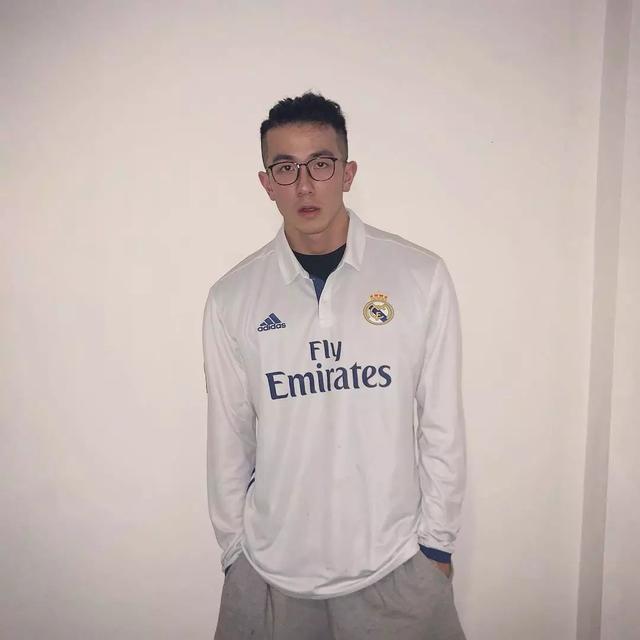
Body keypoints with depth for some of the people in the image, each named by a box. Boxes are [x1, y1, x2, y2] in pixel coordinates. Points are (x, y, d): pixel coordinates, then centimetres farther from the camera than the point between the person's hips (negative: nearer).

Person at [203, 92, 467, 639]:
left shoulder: (421, 276, -9)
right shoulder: (232, 298, -6)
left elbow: (442, 424, -3)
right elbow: (228, 439, 2)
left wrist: (438, 538, 1)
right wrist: (233, 548, 7)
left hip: (394, 562, 0)